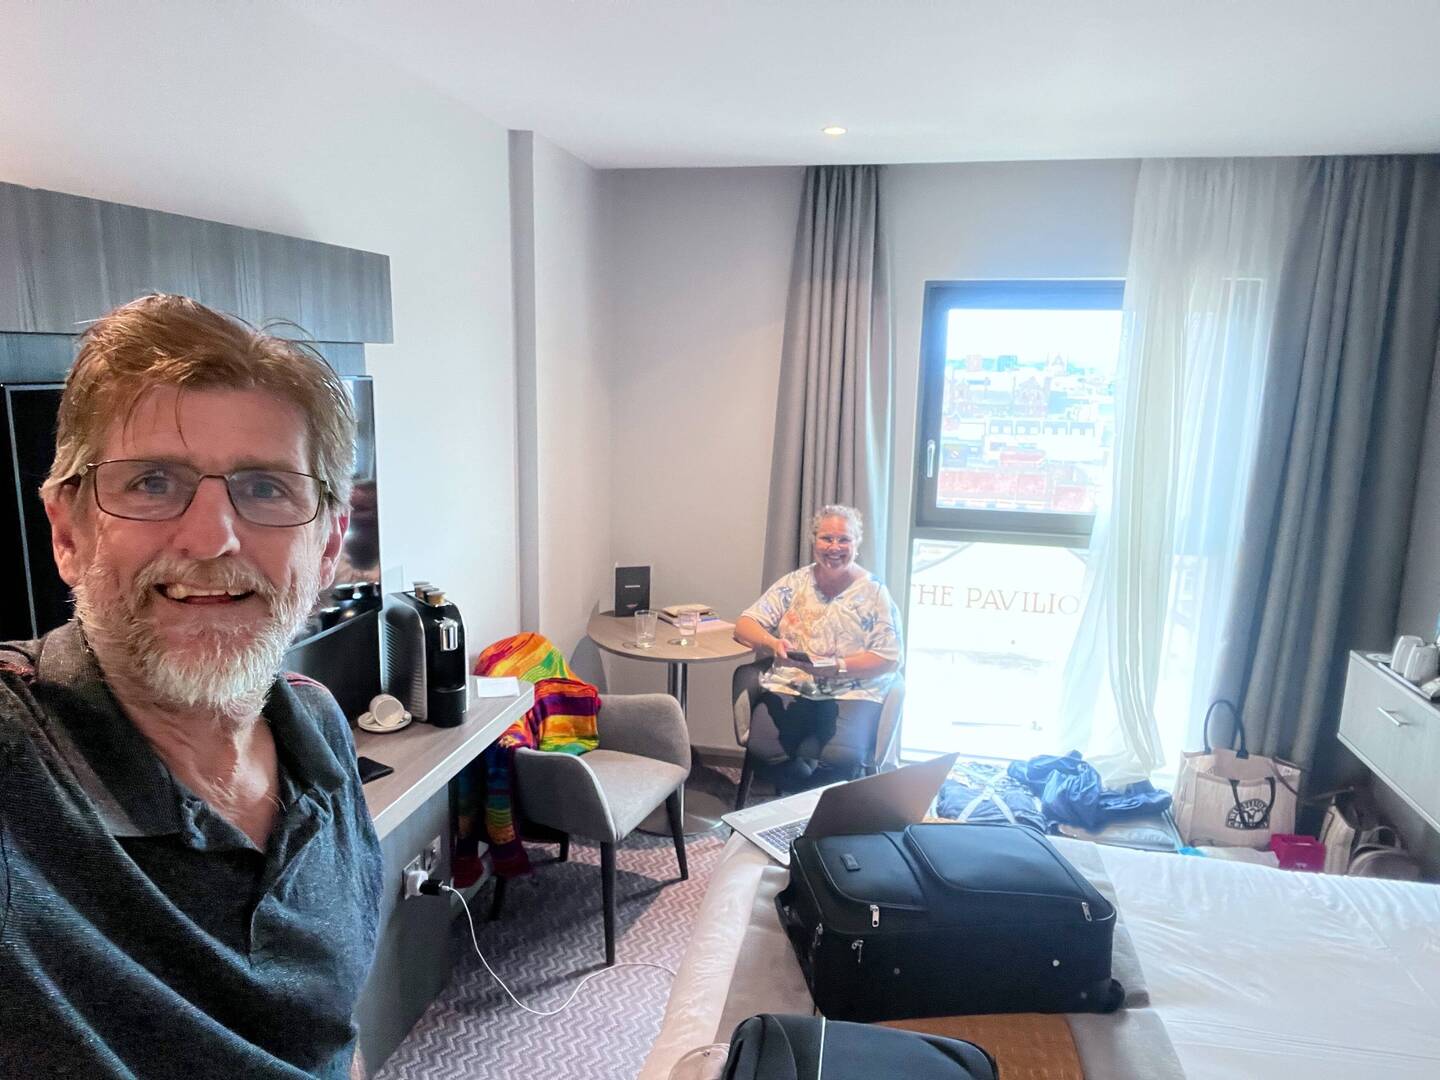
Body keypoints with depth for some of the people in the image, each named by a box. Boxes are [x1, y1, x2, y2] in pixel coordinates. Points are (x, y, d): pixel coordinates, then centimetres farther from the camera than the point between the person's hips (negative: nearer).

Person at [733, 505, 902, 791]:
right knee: (763, 749, -27)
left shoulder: (875, 593, 3)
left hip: (852, 693, -2)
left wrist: (837, 666, -17)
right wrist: (773, 643, -16)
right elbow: (744, 625, 6)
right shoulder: (794, 583, 10)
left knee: (841, 757, -31)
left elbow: (889, 659, -2)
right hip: (789, 688, 2)